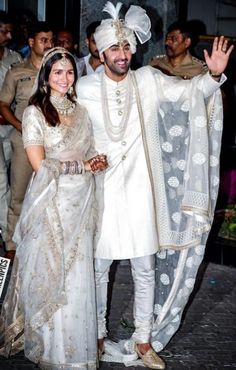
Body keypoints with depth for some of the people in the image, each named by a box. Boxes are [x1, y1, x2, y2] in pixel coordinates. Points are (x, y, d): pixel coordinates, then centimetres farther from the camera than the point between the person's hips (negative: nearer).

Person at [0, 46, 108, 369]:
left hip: (80, 202, 5)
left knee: (78, 275, 8)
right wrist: (83, 165, -7)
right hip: (50, 202, -5)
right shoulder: (34, 113, -4)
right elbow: (40, 165, -11)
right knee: (50, 274, 2)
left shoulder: (80, 112, 13)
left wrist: (97, 162, -4)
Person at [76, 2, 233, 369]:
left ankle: (144, 340, 25)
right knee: (98, 266, 12)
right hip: (101, 189, 0)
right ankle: (98, 334, 32)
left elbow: (189, 91, -5)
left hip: (140, 190, 1)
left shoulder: (149, 80, -2)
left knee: (146, 270, 8)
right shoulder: (85, 87, -3)